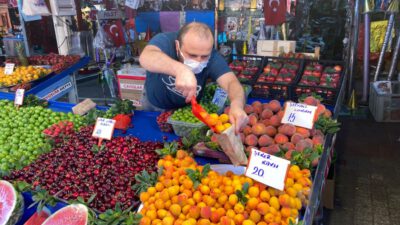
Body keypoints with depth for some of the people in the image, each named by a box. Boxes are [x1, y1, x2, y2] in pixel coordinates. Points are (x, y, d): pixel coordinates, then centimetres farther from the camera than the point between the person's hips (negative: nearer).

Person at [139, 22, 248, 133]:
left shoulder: (212, 57, -22)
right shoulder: (165, 41, -27)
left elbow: (231, 82, -33)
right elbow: (145, 57, -47)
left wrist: (237, 105, -55)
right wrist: (180, 69, -63)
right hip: (155, 106, -1)